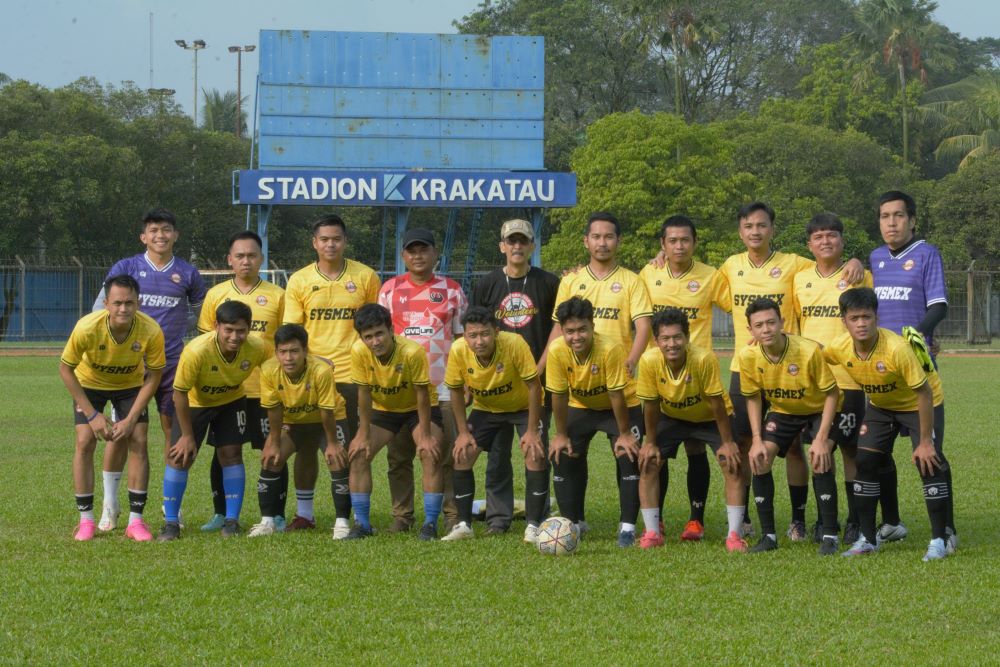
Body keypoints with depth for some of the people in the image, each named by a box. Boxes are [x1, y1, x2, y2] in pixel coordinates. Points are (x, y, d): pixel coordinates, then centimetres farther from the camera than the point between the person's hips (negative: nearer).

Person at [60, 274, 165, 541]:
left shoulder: (151, 331, -33)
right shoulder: (87, 328, -36)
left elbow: (154, 376, -17)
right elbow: (65, 369, -20)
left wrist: (131, 419, -21)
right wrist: (93, 414, -21)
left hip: (131, 385, 1)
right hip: (89, 383, -1)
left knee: (138, 442, -11)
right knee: (84, 442, -12)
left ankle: (136, 520, -3)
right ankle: (86, 520, -2)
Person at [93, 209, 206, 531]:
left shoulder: (187, 274, 5)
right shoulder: (125, 268, -1)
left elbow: (202, 313, 18)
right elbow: (100, 309, 5)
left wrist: (178, 329, 6)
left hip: (172, 362, 2)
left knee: (173, 428, 3)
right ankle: (110, 507, 4)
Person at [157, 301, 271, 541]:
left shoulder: (258, 348, -28)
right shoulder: (196, 351, -38)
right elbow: (180, 392, -25)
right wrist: (187, 435, -18)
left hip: (231, 401, 2)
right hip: (195, 402, -2)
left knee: (231, 454, -5)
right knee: (179, 457, -7)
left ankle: (232, 520, 6)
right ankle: (171, 522, 3)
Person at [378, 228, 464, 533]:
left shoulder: (452, 290, 7)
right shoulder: (390, 289, 8)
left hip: (443, 387, -1)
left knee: (447, 455, -2)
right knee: (399, 455, 3)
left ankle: (453, 516, 2)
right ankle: (401, 515, 9)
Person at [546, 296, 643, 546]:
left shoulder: (610, 349, -34)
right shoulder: (557, 351, -25)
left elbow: (617, 394, -27)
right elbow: (558, 395, -15)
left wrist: (624, 434, -19)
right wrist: (561, 435, -9)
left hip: (620, 407, -3)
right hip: (581, 407, 3)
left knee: (628, 457, -17)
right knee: (563, 456, -6)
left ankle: (627, 526, -8)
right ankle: (573, 522, 9)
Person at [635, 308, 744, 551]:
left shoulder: (704, 359, -36)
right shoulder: (649, 361, -29)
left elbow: (717, 403, -26)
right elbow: (650, 405, -15)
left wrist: (727, 442, -20)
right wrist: (650, 443, -8)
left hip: (710, 418, -2)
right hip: (672, 417, 2)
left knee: (732, 464, -16)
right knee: (648, 463, -9)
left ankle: (735, 535, -10)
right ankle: (652, 533, 1)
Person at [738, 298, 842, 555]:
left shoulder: (809, 351, -33)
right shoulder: (748, 356, -20)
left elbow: (832, 393, -22)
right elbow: (753, 398, -3)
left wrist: (822, 439, -27)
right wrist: (757, 440, -13)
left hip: (818, 410, -4)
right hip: (782, 411, 4)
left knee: (820, 461, -25)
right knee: (758, 459, -12)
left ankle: (830, 536, -15)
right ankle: (768, 535, 1)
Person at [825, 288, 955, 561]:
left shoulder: (897, 348, -37)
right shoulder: (839, 348, -22)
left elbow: (924, 393, -29)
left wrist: (925, 441, -26)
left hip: (921, 403, -5)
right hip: (881, 405, 5)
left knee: (929, 462, -17)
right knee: (865, 462, -5)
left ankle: (942, 538, -4)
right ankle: (868, 538, 7)